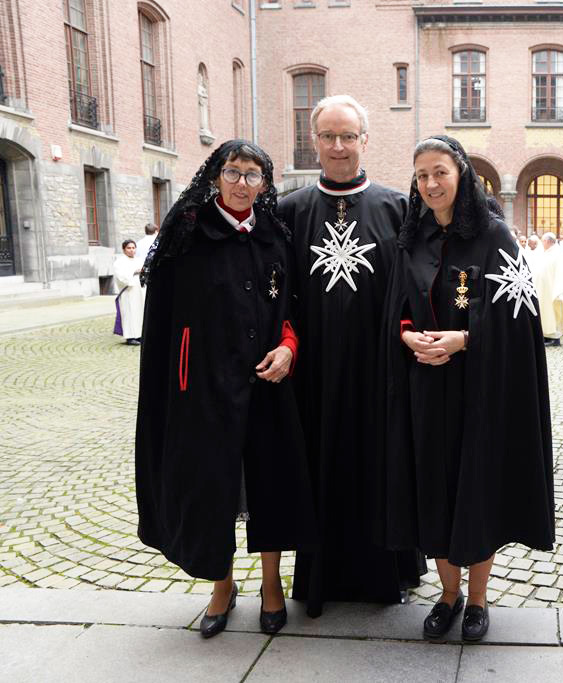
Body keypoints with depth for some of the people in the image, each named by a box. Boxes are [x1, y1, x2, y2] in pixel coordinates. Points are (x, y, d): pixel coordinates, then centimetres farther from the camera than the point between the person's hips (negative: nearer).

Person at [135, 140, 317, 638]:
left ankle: (271, 581, 29)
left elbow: (290, 306, 13)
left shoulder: (274, 237, 7)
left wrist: (288, 346, -6)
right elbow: (167, 314, -3)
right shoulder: (188, 234, -3)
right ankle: (222, 585, 28)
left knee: (271, 476, 8)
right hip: (208, 379, -2)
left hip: (266, 380, 3)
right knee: (209, 481, 5)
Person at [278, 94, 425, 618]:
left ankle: (388, 570, 28)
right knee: (323, 463, 8)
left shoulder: (396, 208, 2)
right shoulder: (291, 211, 5)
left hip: (378, 364, 0)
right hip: (317, 370, 1)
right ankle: (324, 574, 24)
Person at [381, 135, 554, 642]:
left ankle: (477, 599, 23)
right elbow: (397, 311, 10)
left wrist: (460, 339, -20)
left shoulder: (493, 235, -5)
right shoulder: (412, 241, 9)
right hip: (426, 386, 4)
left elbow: (513, 313, -10)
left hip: (480, 383, -4)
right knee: (433, 485, 8)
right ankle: (449, 594, 27)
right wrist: (408, 335, -10)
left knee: (480, 483, 4)